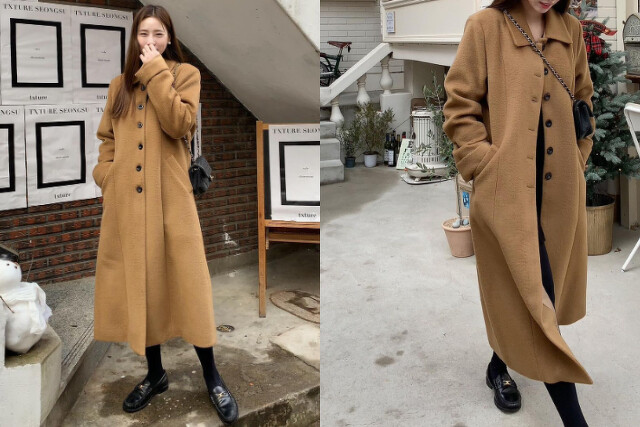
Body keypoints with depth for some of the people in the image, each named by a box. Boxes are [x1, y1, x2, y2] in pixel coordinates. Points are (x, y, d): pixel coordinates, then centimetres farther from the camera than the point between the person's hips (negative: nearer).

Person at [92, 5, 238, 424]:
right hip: (127, 199, 4)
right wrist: (107, 179, 1)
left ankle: (212, 377, 12)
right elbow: (108, 139, 15)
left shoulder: (185, 74, 4)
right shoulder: (120, 83, 16)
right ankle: (155, 372, 25)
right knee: (138, 284, 8)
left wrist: (155, 74, -11)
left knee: (185, 282, -3)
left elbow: (179, 124, -14)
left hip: (170, 197, -4)